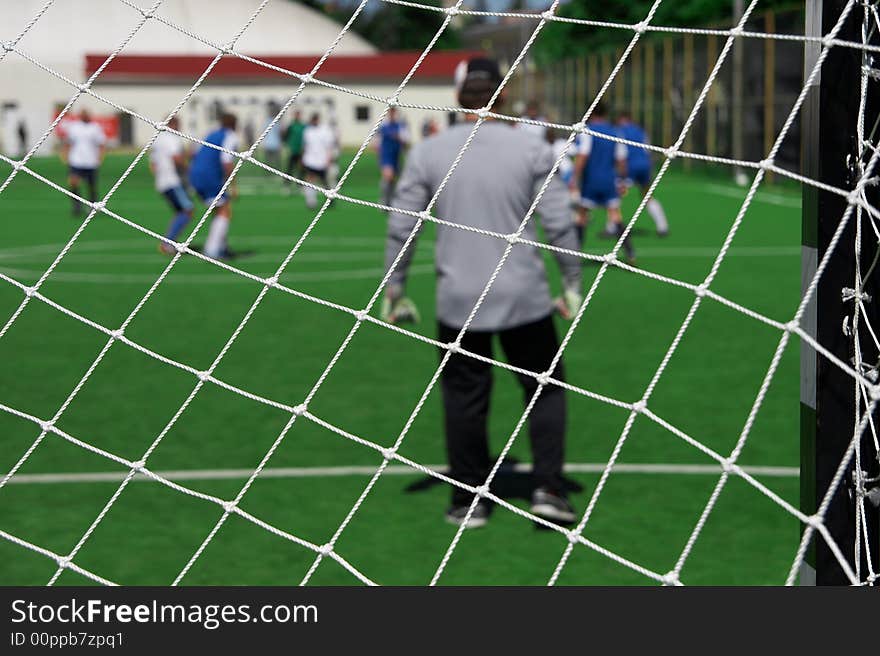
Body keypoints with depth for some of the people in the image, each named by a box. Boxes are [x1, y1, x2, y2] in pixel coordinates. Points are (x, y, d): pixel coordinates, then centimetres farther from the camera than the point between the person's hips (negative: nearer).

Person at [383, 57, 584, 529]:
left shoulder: (427, 153, -1)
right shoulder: (531, 149, -4)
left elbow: (400, 227, 0)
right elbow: (559, 223, -4)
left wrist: (394, 289, 9)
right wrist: (572, 283, 6)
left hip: (459, 302, 1)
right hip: (525, 297, -1)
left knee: (464, 399, 11)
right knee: (545, 389, 14)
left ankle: (468, 502, 18)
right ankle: (547, 488, 7)